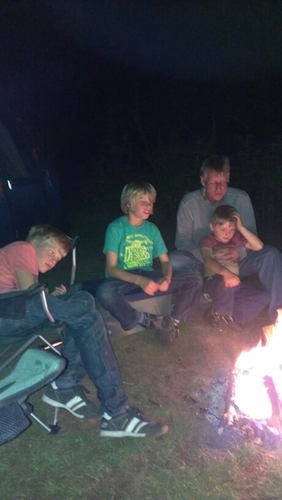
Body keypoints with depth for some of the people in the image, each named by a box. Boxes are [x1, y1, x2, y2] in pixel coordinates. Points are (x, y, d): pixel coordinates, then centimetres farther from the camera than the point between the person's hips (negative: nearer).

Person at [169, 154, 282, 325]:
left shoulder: (241, 199, -6)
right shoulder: (189, 202, -9)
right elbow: (182, 241, -7)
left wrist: (239, 252, -28)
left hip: (236, 263, 1)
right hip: (203, 264, -1)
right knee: (175, 259, -31)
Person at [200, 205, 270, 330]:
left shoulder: (235, 238, 10)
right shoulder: (207, 241, -7)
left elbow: (259, 246, 0)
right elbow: (208, 260, -29)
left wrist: (241, 228, -7)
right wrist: (225, 272, -49)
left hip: (234, 285, 6)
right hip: (213, 284, -6)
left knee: (263, 296, -11)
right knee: (226, 282, -40)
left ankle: (230, 317, -12)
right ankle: (219, 313, -11)